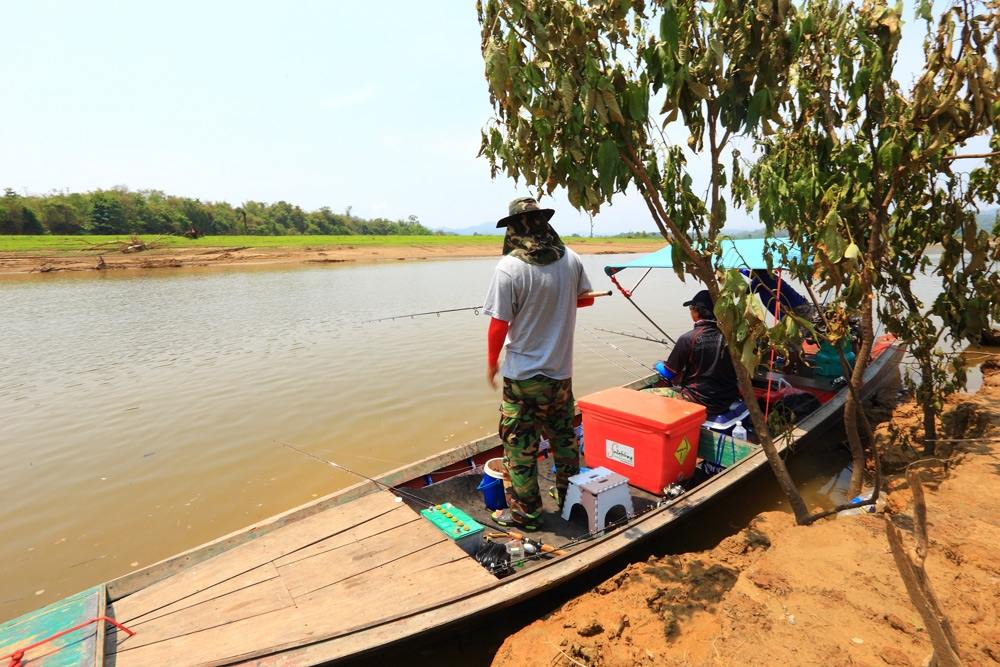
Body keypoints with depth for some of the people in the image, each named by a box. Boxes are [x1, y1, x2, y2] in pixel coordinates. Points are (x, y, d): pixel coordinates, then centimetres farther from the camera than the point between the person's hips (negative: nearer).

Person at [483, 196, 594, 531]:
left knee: (520, 444, 10)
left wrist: (492, 363, -2)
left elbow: (499, 324, -17)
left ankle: (525, 511, 22)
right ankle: (569, 494, 38)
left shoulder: (509, 268, -19)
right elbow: (586, 298, 12)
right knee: (564, 435, 22)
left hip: (524, 375, -5)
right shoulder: (570, 258, -3)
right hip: (561, 370, 6)